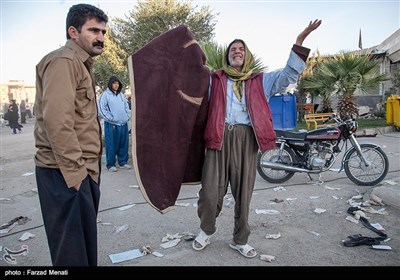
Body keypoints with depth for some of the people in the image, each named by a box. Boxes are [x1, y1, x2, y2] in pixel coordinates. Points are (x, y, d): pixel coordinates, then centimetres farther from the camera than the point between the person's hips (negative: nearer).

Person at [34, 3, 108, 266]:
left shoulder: (81, 64, 19)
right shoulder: (63, 61, -13)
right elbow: (56, 120, -24)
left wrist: (87, 166, 17)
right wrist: (74, 170, -22)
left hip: (81, 169, 10)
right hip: (66, 173, -10)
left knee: (84, 238, 21)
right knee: (72, 246, 2)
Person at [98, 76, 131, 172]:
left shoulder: (121, 94, 17)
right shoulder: (105, 94, -3)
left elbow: (126, 106, 23)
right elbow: (101, 109, -10)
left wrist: (128, 116, 9)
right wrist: (111, 118, -12)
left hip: (123, 124, 6)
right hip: (111, 125, -6)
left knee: (124, 144, 9)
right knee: (112, 145, -3)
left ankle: (123, 162, 20)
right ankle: (111, 165, 6)